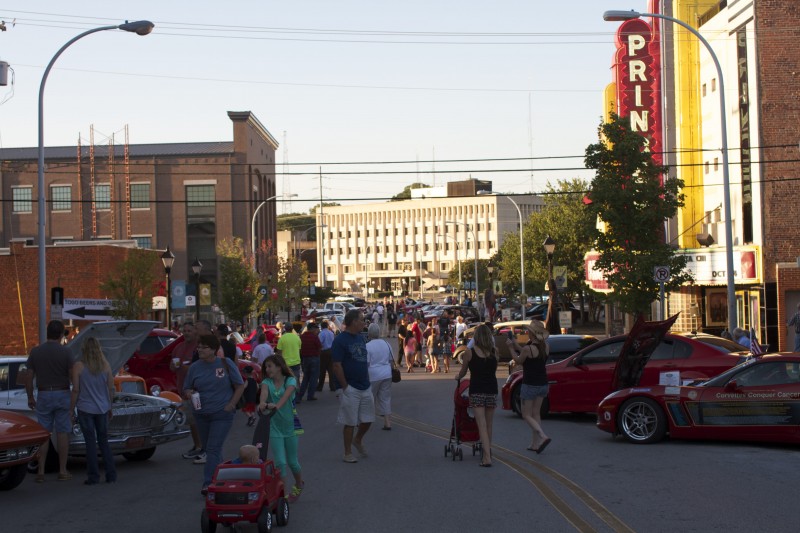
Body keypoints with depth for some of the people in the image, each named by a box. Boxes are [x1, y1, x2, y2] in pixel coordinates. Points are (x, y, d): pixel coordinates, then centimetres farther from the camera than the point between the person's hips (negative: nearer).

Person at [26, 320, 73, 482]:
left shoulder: (35, 352, -1)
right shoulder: (65, 352, -9)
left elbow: (28, 378, 2)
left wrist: (30, 398, 13)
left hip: (43, 395, 2)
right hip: (62, 395, -2)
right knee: (62, 433, 5)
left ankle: (41, 472, 4)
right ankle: (62, 471, 7)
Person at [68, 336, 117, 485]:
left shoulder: (78, 367, -9)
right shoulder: (106, 365, -1)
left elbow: (75, 391, -9)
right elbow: (111, 389, 4)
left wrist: (71, 410, 1)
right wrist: (110, 407, 16)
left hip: (85, 409, -3)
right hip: (102, 409, 3)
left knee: (91, 443, 4)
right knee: (104, 442, 13)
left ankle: (93, 477, 5)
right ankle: (111, 475, 11)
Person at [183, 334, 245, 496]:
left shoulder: (226, 364, -4)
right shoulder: (195, 367, 5)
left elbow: (240, 386, 0)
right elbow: (186, 389, 11)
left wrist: (231, 405, -10)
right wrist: (188, 393, -13)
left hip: (222, 414, -5)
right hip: (201, 414, 5)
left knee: (213, 448, -12)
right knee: (207, 448, 13)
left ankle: (208, 483, -14)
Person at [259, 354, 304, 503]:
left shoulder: (290, 381, -7)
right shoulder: (267, 382, -1)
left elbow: (287, 394, -29)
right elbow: (264, 391, -24)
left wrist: (277, 405, -49)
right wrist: (262, 403, -47)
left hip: (289, 425, -1)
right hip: (274, 427, 1)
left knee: (292, 461, 11)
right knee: (280, 462, -7)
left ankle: (299, 484, 38)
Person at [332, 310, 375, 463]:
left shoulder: (360, 338, 11)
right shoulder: (340, 340, -13)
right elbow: (337, 366, -16)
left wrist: (367, 380, 14)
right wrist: (345, 386, -15)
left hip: (365, 387, 7)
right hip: (351, 388, -7)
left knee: (368, 419, 10)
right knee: (350, 422, 0)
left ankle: (358, 440, 35)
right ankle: (348, 453, 11)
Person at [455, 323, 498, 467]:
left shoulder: (469, 352, -3)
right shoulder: (494, 352, 2)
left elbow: (462, 372, 9)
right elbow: (493, 370, 9)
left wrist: (457, 377, 31)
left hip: (477, 392, -3)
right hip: (492, 390, 3)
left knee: (482, 425, -6)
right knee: (489, 425, 14)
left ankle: (487, 457, -15)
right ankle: (487, 452, 25)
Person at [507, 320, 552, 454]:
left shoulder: (528, 348, -20)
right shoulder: (545, 347, 0)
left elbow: (518, 361, -4)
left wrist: (511, 347, 8)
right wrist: (516, 344, 18)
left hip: (530, 385, -7)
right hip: (543, 384, 7)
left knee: (527, 415, 3)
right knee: (536, 413, 16)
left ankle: (543, 436, -17)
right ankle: (535, 443, 17)